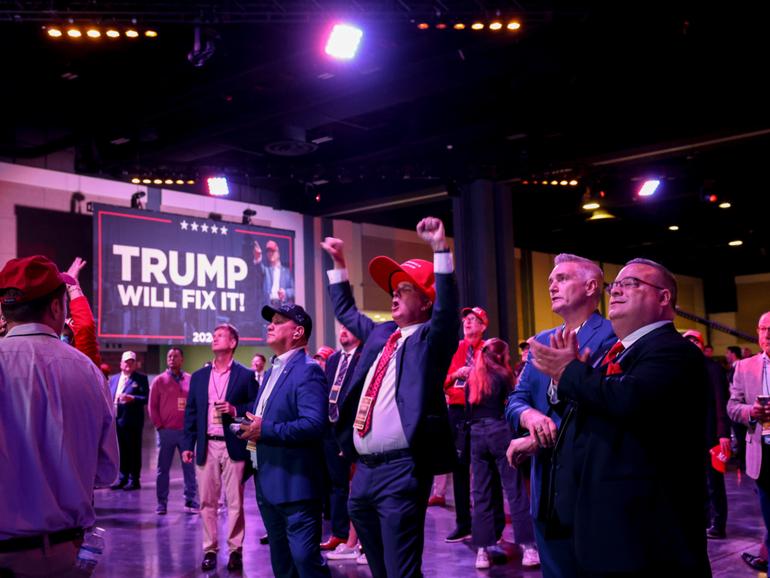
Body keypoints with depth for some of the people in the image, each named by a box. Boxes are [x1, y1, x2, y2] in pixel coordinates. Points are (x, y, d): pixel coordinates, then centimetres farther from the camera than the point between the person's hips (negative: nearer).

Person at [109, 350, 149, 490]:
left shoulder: (141, 378, -1)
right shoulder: (114, 379, 16)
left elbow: (146, 398, -9)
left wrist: (133, 398, -23)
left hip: (132, 421, -5)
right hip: (116, 420, 5)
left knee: (134, 451, 1)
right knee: (121, 451, 11)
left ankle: (134, 480, 7)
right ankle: (123, 478, 20)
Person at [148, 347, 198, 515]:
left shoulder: (191, 380, 5)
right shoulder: (159, 381, 3)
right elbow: (152, 406, 4)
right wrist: (159, 425, -2)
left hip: (186, 431, 1)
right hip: (166, 432, -1)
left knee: (189, 467, 4)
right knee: (163, 468, 5)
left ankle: (190, 501, 12)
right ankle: (162, 503, 12)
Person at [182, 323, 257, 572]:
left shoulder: (245, 375, 1)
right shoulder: (199, 376, 12)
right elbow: (191, 412, 11)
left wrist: (235, 410, -16)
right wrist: (188, 444, 5)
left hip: (234, 446, -3)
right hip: (206, 446, 3)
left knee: (235, 502, 1)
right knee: (207, 502, 6)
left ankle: (235, 550, 10)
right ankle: (210, 550, 14)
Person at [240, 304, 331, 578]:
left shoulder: (308, 370, -14)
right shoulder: (272, 371, 17)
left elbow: (315, 423, -25)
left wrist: (266, 431, -22)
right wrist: (249, 425, 3)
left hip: (295, 484, -10)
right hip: (268, 483, 10)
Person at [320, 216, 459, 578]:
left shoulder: (430, 337, -1)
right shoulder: (381, 333, 19)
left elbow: (447, 308, -20)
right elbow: (346, 312, 34)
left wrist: (440, 249, -27)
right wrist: (338, 263, 32)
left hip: (401, 469, -8)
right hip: (364, 468, 8)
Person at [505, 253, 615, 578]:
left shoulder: (612, 336, -10)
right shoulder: (541, 341, 15)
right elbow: (515, 401, 10)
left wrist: (535, 441, -17)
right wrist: (529, 415, -15)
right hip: (546, 483, 7)